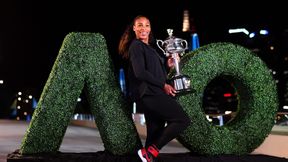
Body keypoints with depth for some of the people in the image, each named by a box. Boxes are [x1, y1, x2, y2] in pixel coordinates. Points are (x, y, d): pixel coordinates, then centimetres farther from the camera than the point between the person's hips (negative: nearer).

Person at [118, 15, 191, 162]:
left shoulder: (151, 48, 24)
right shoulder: (136, 46, -4)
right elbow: (140, 73, -16)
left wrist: (168, 65, 7)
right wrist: (163, 85, -13)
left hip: (154, 94, 9)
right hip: (149, 93, -9)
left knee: (154, 134, 6)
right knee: (183, 120, -13)